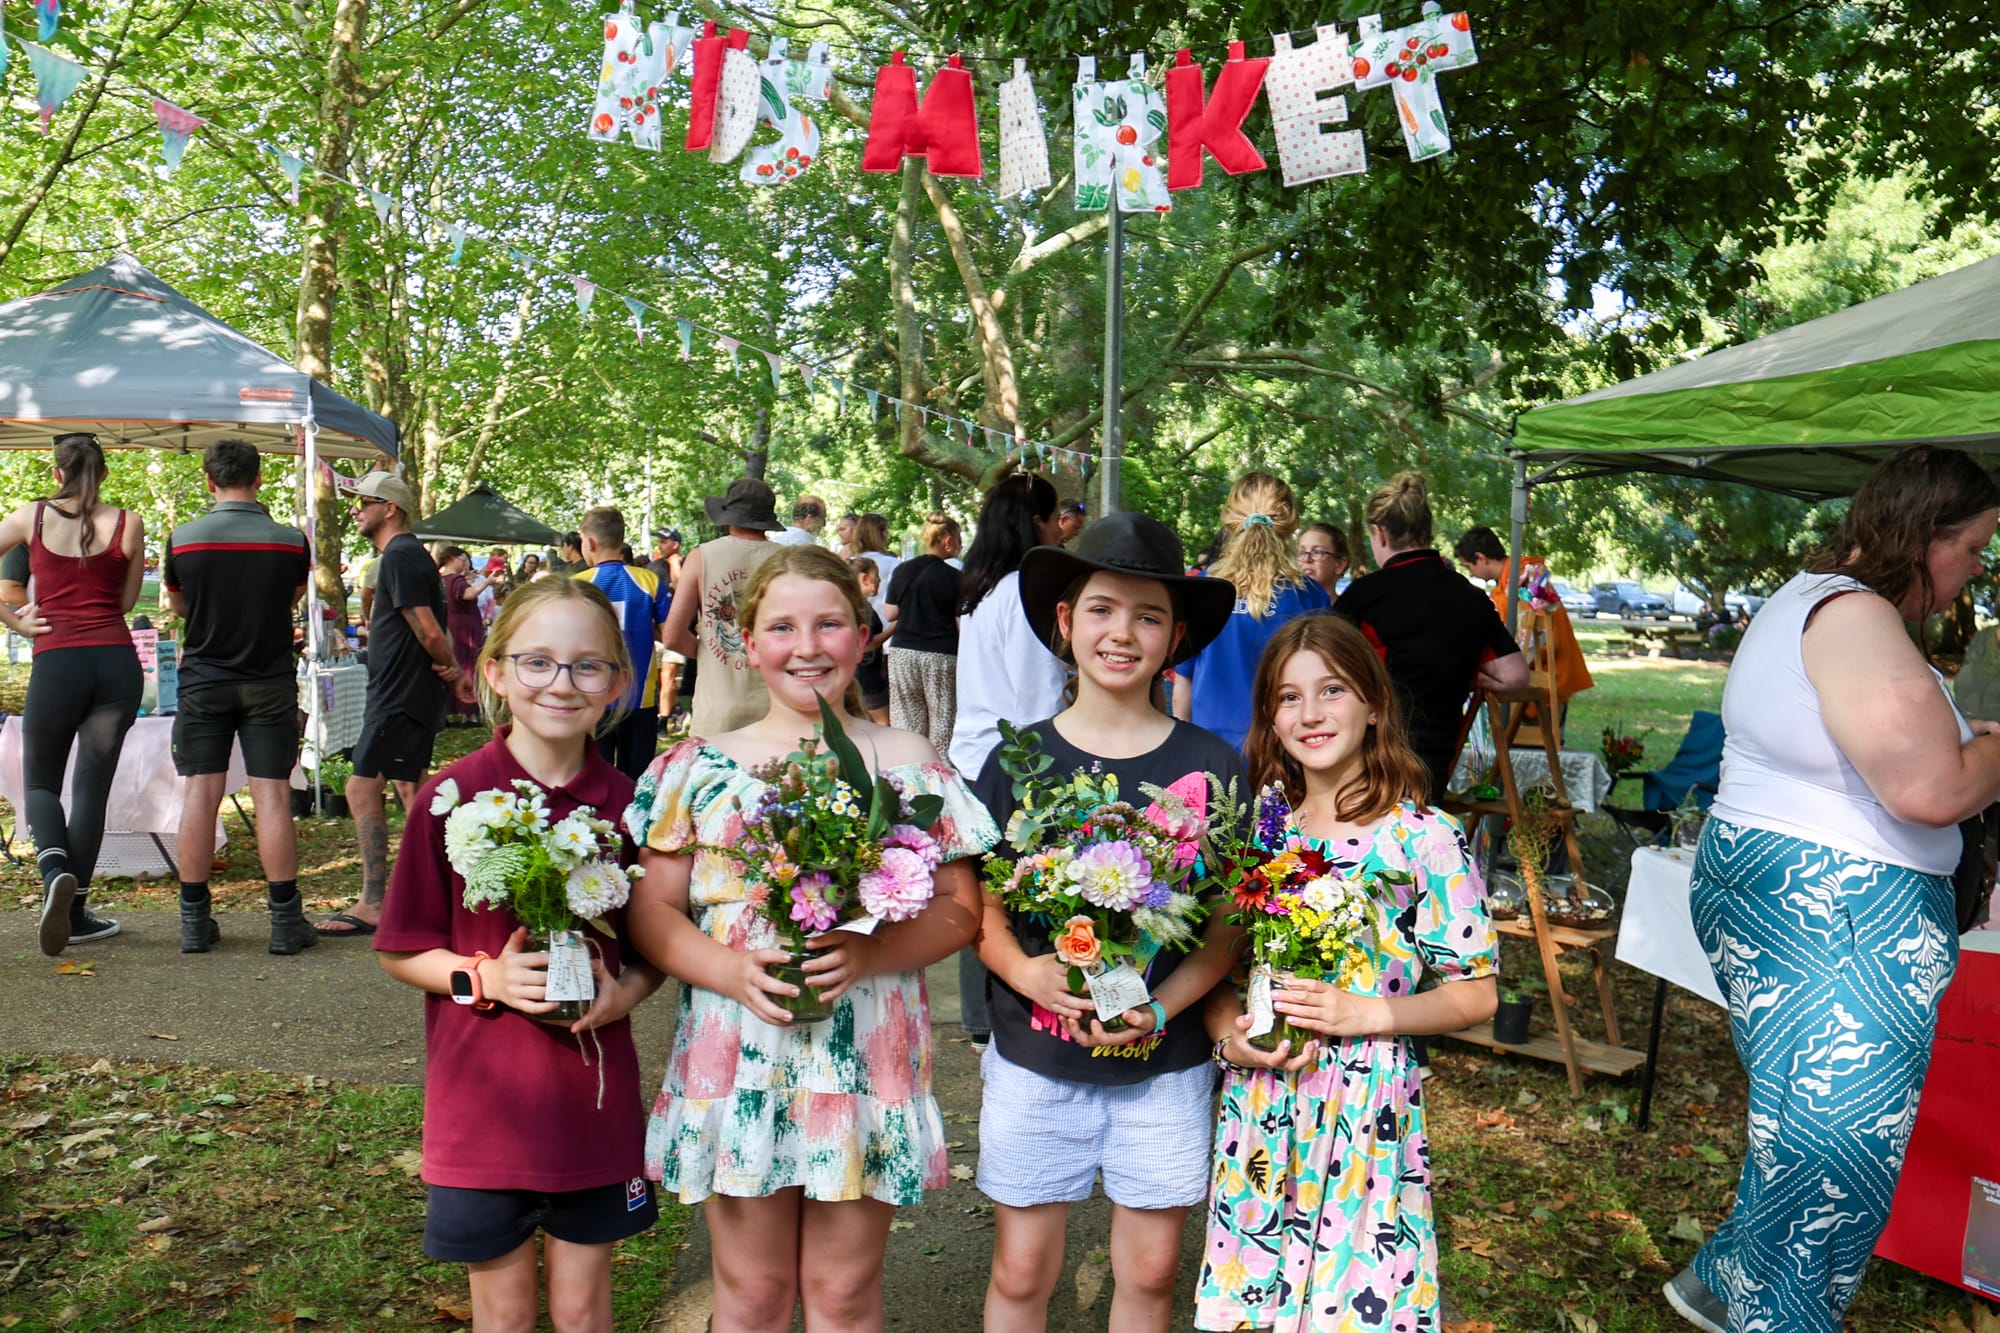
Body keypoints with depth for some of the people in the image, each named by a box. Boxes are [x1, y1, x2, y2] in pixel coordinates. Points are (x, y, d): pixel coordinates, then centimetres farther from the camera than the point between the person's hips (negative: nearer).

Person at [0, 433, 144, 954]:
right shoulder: (128, 524, 3)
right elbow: (125, 602, 10)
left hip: (57, 661, -1)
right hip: (116, 658, 1)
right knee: (92, 788, 8)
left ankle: (55, 866, -14)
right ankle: (74, 911, 10)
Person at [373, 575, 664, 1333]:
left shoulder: (628, 804, -5)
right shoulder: (453, 799, -10)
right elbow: (399, 952, -2)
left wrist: (624, 991, -13)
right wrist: (485, 978, -18)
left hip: (595, 1098, 2)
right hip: (485, 1095, -1)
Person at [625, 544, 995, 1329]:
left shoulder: (910, 764, 1)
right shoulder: (701, 768, 2)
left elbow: (960, 909, 1)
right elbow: (651, 910, 2)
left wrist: (871, 953, -17)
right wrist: (732, 971, -17)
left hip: (869, 1061, 0)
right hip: (734, 1061, 1)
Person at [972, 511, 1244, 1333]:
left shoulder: (1210, 765, -3)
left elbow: (1228, 924, -2)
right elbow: (979, 905, 1)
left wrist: (1159, 1008, -16)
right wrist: (1024, 972, -18)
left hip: (1166, 1065, 0)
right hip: (1034, 1059, 0)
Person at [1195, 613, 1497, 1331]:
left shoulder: (1422, 836, -9)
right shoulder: (1258, 829, 3)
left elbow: (1475, 995, -6)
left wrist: (1364, 1012, -18)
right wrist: (1230, 1036, -9)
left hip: (1366, 1109, -3)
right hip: (1259, 1105, 4)